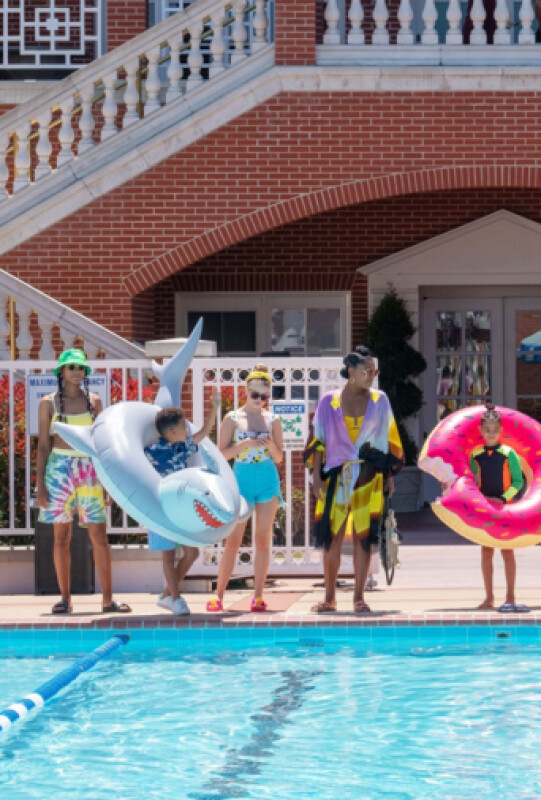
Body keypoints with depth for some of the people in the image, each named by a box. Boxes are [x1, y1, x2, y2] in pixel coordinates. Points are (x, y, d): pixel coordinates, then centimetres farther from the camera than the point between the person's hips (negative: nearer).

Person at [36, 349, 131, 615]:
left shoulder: (94, 401, 8)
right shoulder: (49, 403, 3)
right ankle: (65, 598, 8)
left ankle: (108, 599, -1)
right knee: (61, 536, 2)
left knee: (99, 536, -3)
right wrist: (40, 485, -3)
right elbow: (43, 445, 3)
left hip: (89, 470, 1)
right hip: (59, 469, -1)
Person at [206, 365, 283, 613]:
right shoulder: (233, 419, 2)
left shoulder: (272, 421, 7)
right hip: (242, 479, -2)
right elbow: (222, 453, -1)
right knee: (233, 540, -3)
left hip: (268, 480, 2)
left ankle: (258, 595, 5)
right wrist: (244, 444, -16)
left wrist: (270, 444, -13)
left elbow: (279, 458, 8)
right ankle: (218, 595, 3)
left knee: (263, 539, 1)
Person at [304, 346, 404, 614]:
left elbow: (388, 440, 9)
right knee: (331, 536, -1)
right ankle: (329, 598, 6)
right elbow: (319, 441, 4)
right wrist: (316, 476, -2)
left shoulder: (379, 401, 8)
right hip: (336, 477, -1)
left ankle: (359, 597, 4)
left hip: (368, 479, 1)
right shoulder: (329, 401, 4)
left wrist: (390, 476, 5)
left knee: (363, 536, -1)